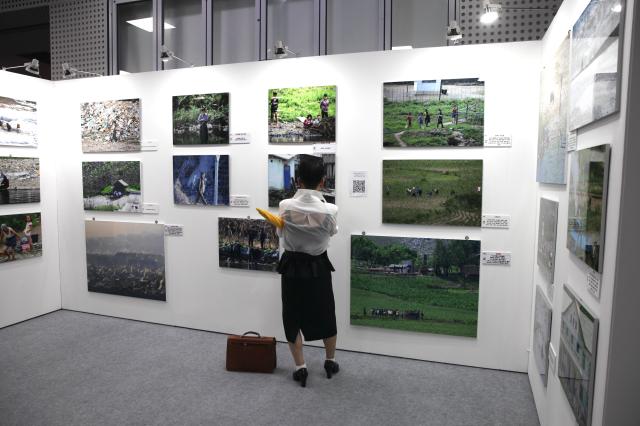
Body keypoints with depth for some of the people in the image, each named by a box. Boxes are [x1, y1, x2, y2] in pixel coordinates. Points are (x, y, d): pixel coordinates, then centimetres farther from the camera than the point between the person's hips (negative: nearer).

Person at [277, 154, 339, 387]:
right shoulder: (329, 210, -18)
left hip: (292, 267, 0)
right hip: (318, 267, 1)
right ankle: (330, 362, 36)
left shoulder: (286, 207, -16)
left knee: (292, 317, 14)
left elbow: (281, 234, -1)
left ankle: (300, 368, 19)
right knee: (326, 315, 19)